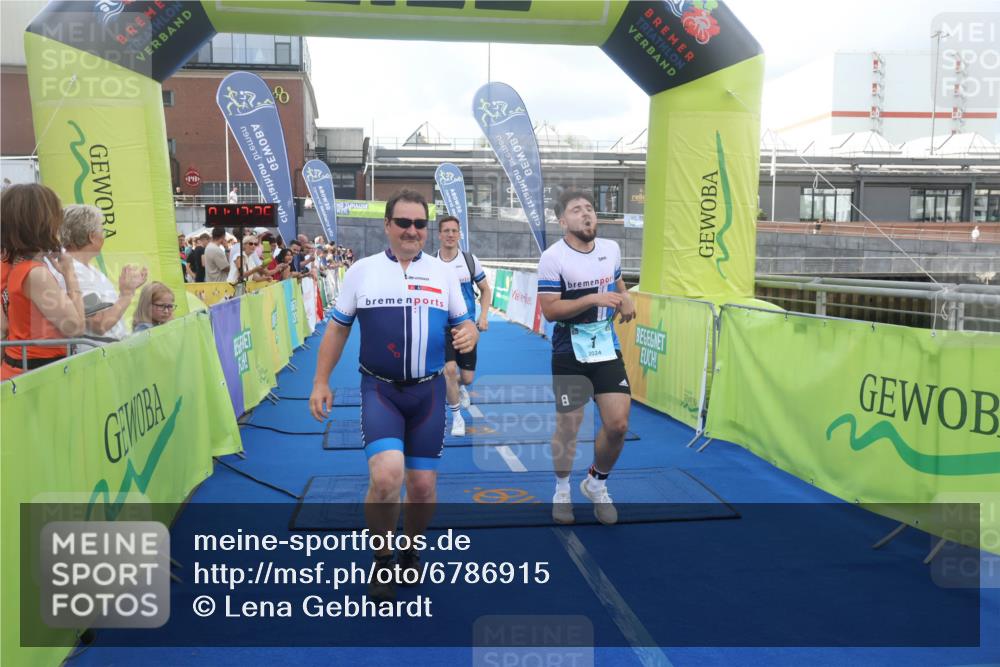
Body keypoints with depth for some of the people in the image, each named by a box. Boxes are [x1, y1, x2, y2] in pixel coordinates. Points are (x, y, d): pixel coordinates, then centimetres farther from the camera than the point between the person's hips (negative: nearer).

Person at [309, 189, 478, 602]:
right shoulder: (362, 271, 3)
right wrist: (321, 382, 3)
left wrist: (469, 334, -13)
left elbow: (464, 322, 12)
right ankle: (382, 560, 4)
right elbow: (337, 328, 8)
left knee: (423, 485, 5)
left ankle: (411, 551, 34)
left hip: (427, 391, 2)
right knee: (386, 475, -21)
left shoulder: (442, 272, 6)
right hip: (379, 388, -2)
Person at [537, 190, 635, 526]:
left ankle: (597, 484, 25)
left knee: (618, 424, -2)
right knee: (567, 427, 4)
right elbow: (549, 310, -17)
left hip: (607, 350, 4)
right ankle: (562, 490, 31)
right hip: (570, 355, -4)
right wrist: (594, 299, -25)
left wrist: (625, 299, 0)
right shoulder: (553, 257, -13)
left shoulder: (612, 249, 5)